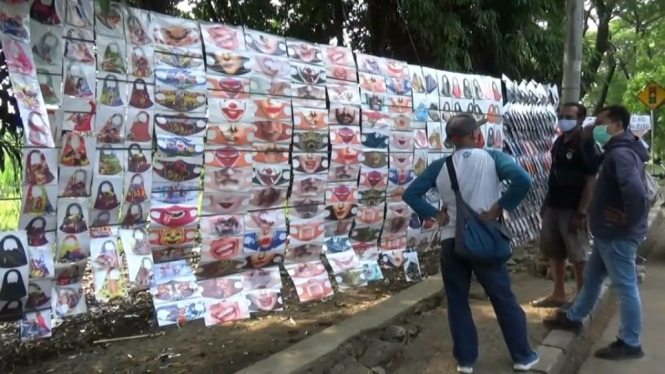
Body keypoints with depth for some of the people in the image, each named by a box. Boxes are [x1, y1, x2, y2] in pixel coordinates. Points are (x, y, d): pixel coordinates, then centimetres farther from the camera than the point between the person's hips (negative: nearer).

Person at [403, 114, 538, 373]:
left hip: (452, 242, 2)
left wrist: (435, 214, -1)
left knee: (458, 303, 13)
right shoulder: (492, 158, -6)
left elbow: (410, 194, -2)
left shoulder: (440, 167, 1)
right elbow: (523, 180, -20)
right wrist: (500, 206, -12)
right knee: (504, 300, 12)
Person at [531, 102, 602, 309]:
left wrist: (581, 213, -19)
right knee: (554, 253, 15)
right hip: (553, 207, 8)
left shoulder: (586, 145, -12)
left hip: (572, 210, -8)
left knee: (578, 257, 1)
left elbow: (591, 181, -15)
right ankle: (558, 294, 28)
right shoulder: (559, 142, 10)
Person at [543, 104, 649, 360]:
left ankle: (630, 343, 14)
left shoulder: (621, 153, -22)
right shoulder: (618, 150, 11)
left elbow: (636, 192, -38)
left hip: (618, 235, -11)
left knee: (625, 287, 2)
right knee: (592, 278, 22)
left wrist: (628, 221, -23)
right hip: (608, 233, 11)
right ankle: (573, 318, 38)